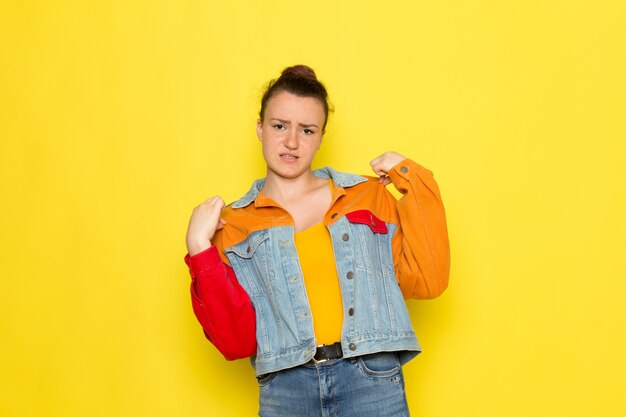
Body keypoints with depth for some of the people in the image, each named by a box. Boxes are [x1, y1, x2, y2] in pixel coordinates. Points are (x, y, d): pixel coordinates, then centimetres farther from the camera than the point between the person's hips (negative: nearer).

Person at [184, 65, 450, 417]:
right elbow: (236, 341, 0)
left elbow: (426, 281, 1)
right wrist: (199, 249, -7)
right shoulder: (232, 225, 7)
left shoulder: (369, 196, 9)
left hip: (373, 384, 0)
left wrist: (414, 182, 0)